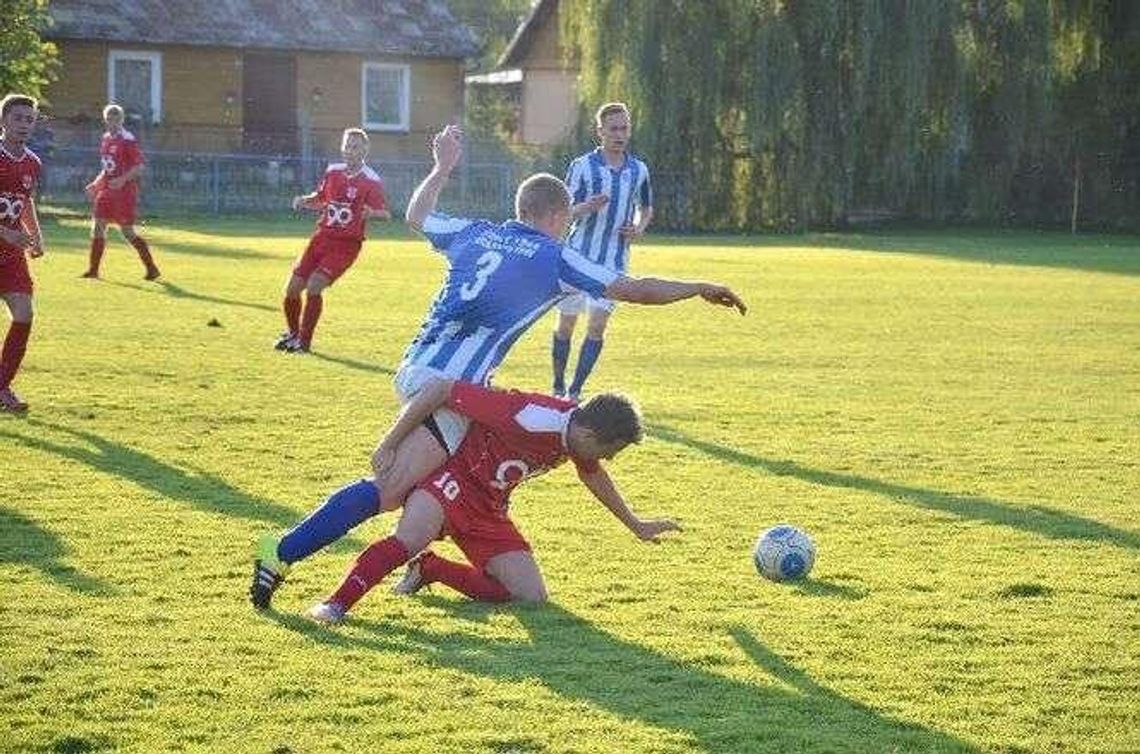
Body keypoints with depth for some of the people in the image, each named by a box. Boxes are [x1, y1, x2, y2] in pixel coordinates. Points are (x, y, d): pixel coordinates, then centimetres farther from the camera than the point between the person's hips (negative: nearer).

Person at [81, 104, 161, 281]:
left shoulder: (128, 140, -12)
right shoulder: (105, 139, 12)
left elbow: (139, 167, -16)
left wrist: (123, 179, -27)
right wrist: (95, 184, 15)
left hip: (124, 191, -8)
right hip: (106, 190, 8)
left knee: (127, 232, -6)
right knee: (97, 227, 4)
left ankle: (152, 268, 4)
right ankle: (93, 269, 11)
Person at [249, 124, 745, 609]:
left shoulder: (475, 234, 17)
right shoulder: (554, 259, 2)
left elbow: (416, 217, 36)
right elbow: (632, 289, 3)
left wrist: (443, 167, 48)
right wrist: (702, 289, 14)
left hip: (415, 367, 8)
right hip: (452, 384, -8)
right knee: (390, 491, -13)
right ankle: (284, 552, -22)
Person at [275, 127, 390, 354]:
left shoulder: (371, 181, -11)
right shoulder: (333, 172, 6)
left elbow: (385, 214, -15)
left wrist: (372, 212, -37)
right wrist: (304, 200, 0)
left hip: (347, 244, -5)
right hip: (323, 236, 5)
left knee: (314, 286, -20)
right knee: (292, 288, 3)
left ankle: (304, 341, -4)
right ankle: (292, 333, 30)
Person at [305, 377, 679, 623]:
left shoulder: (582, 429, -6)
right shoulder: (528, 415, -32)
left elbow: (594, 474, 20)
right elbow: (439, 389, -28)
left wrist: (636, 525, 28)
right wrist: (389, 445, -25)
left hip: (490, 510, 8)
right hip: (452, 476, -8)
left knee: (532, 595, -2)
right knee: (410, 540, -39)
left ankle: (430, 569, 9)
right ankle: (337, 604, -30)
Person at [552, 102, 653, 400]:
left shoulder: (638, 170, 6)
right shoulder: (582, 166, -5)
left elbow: (646, 207, 22)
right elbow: (566, 211, -5)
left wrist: (639, 228, 0)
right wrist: (587, 207, -27)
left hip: (614, 261, 2)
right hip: (578, 253, -2)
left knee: (598, 325, -7)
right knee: (566, 323, 5)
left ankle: (576, 391, 0)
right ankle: (558, 388, 20)